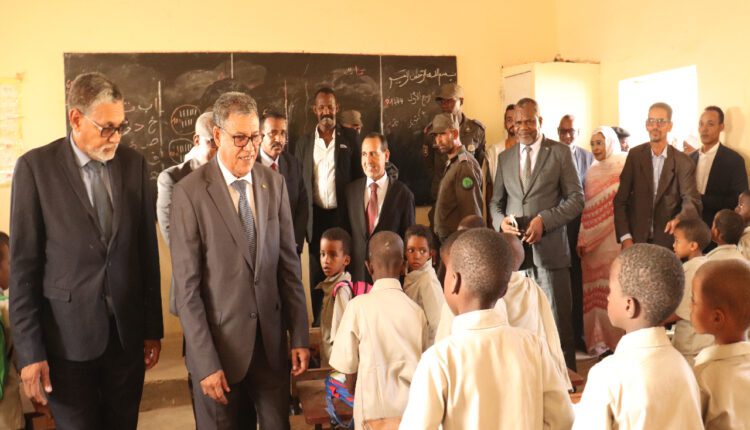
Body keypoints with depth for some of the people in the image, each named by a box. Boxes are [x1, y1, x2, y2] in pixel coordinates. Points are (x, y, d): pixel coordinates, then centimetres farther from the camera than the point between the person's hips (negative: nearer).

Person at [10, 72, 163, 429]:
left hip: (127, 330, 3)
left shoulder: (134, 163, 2)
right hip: (68, 333, -3)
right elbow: (23, 262, -6)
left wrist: (153, 326, 7)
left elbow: (147, 248, 6)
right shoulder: (36, 166, -7)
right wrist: (29, 349, -8)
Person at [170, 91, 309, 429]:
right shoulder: (190, 191, -11)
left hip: (272, 340, 4)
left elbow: (289, 264, 5)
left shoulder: (274, 183, 2)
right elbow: (186, 286, -12)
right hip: (219, 342, -3)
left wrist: (299, 336, 3)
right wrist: (206, 361, -14)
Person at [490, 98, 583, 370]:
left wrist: (544, 220, -12)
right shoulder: (505, 158, 15)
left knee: (558, 320, 0)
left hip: (549, 248, -3)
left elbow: (576, 199, 0)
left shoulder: (560, 153, 4)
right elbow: (496, 201, 20)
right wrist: (500, 221, -3)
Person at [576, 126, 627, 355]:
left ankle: (620, 339, 5)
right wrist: (582, 239, 5)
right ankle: (600, 339, 13)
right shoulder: (592, 172, 13)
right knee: (596, 291, 5)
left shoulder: (625, 167, -1)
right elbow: (586, 208, 12)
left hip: (617, 237, -4)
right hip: (593, 241, 4)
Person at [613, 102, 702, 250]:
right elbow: (620, 200, -1)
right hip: (635, 240, 1)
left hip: (667, 242, -1)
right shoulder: (635, 155, 0)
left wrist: (679, 219, -34)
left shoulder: (683, 163, -4)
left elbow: (691, 201, -12)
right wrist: (625, 238, -10)